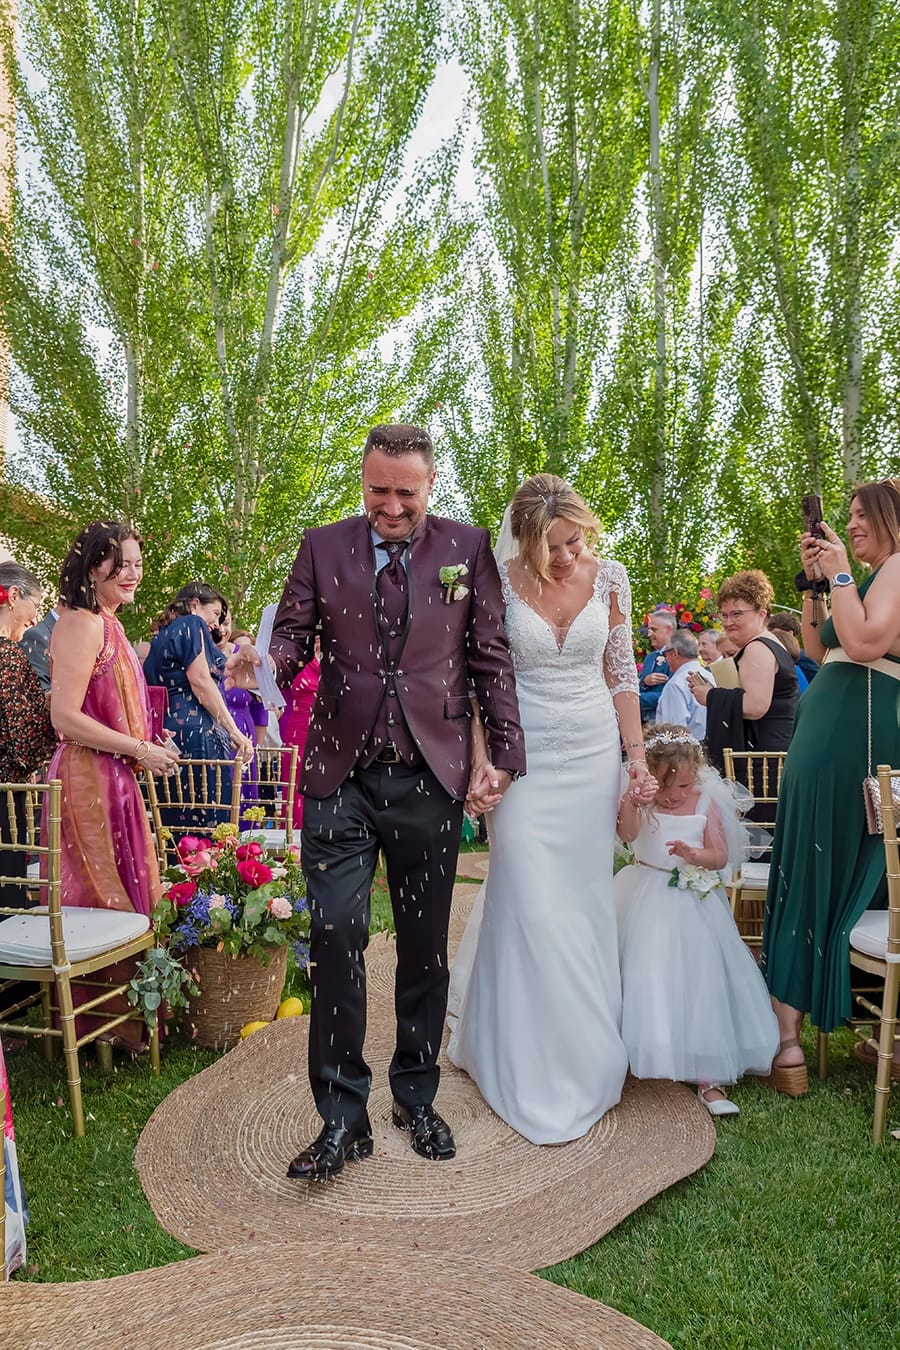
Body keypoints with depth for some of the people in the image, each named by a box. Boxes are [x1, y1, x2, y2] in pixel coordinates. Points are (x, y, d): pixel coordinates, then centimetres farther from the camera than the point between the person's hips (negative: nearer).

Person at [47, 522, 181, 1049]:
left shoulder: (108, 625, 16)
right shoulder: (82, 624, -13)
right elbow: (66, 717, -20)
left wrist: (150, 746, 11)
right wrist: (140, 750, -14)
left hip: (116, 781, 9)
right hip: (89, 782, -9)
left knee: (128, 893, 14)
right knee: (104, 900, 0)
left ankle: (127, 1015, 27)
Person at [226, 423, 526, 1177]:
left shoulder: (468, 549, 4)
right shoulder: (322, 547, 7)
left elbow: (491, 659, 3)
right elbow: (294, 634, 3)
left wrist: (505, 755, -3)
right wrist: (267, 660, -21)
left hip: (431, 776, 0)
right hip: (342, 776, 0)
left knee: (426, 946, 11)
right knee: (336, 936, -4)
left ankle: (417, 1099, 30)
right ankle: (343, 1116, 13)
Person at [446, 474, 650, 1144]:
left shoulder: (609, 577, -1)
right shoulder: (500, 582, -9)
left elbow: (621, 673, 6)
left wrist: (638, 756, 1)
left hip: (594, 752, 3)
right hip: (525, 756, -2)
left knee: (585, 900, 10)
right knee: (531, 905, -2)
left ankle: (586, 1052, 30)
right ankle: (535, 1070, 17)